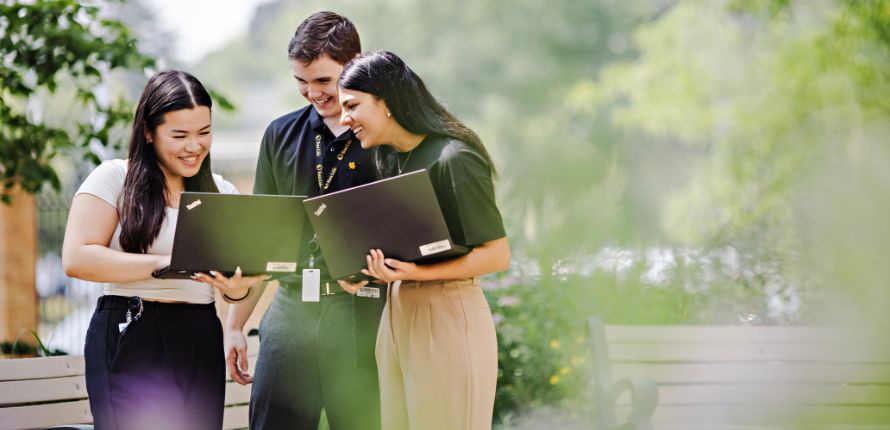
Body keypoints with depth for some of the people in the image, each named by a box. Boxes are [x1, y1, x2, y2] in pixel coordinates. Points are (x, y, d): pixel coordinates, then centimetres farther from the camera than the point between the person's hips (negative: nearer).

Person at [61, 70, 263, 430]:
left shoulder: (221, 192, 14)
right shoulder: (114, 178, -1)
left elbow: (242, 270, 13)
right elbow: (76, 259, -12)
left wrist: (237, 287, -12)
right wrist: (163, 263, -20)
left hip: (202, 343, 5)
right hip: (130, 340, -4)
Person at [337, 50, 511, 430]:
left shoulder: (454, 159, -14)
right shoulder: (390, 160, 11)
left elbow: (497, 254, -14)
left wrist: (420, 274, -23)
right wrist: (364, 272, -1)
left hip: (449, 318, -8)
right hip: (397, 314, 8)